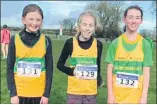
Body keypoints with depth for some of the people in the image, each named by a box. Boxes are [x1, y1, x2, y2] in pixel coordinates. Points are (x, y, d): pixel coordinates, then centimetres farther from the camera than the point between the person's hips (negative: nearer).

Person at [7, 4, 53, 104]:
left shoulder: (46, 41, -4)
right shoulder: (15, 40, -4)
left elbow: (49, 69, 0)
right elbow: (10, 68, 0)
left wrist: (46, 94, -3)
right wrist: (13, 93, -4)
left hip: (40, 93, 0)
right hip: (19, 93, 0)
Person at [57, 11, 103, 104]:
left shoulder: (98, 45, -4)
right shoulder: (70, 43, -8)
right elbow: (60, 64, 1)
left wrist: (98, 80, 12)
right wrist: (72, 71, -13)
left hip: (91, 92, 2)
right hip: (74, 91, -1)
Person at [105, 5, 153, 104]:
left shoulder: (145, 44, -3)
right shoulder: (115, 43, -2)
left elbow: (146, 72, -2)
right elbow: (110, 70, -1)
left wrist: (144, 96, -6)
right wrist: (110, 94, -5)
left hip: (136, 96, 0)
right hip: (116, 95, 1)